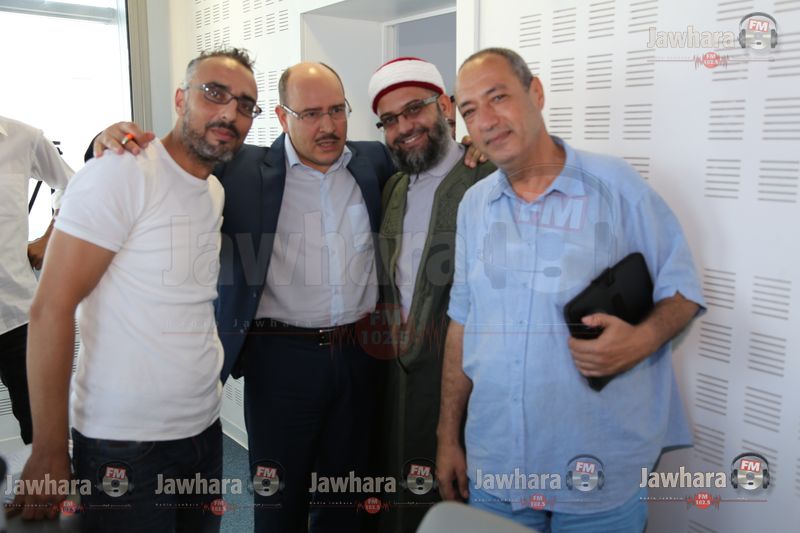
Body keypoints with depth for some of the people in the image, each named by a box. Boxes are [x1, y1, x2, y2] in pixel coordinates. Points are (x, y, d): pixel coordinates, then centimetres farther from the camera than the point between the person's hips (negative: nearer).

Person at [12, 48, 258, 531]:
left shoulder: (217, 193, 7)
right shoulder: (121, 173, -15)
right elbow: (51, 307, -17)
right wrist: (49, 453, -16)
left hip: (205, 431, 7)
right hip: (124, 446, -7)